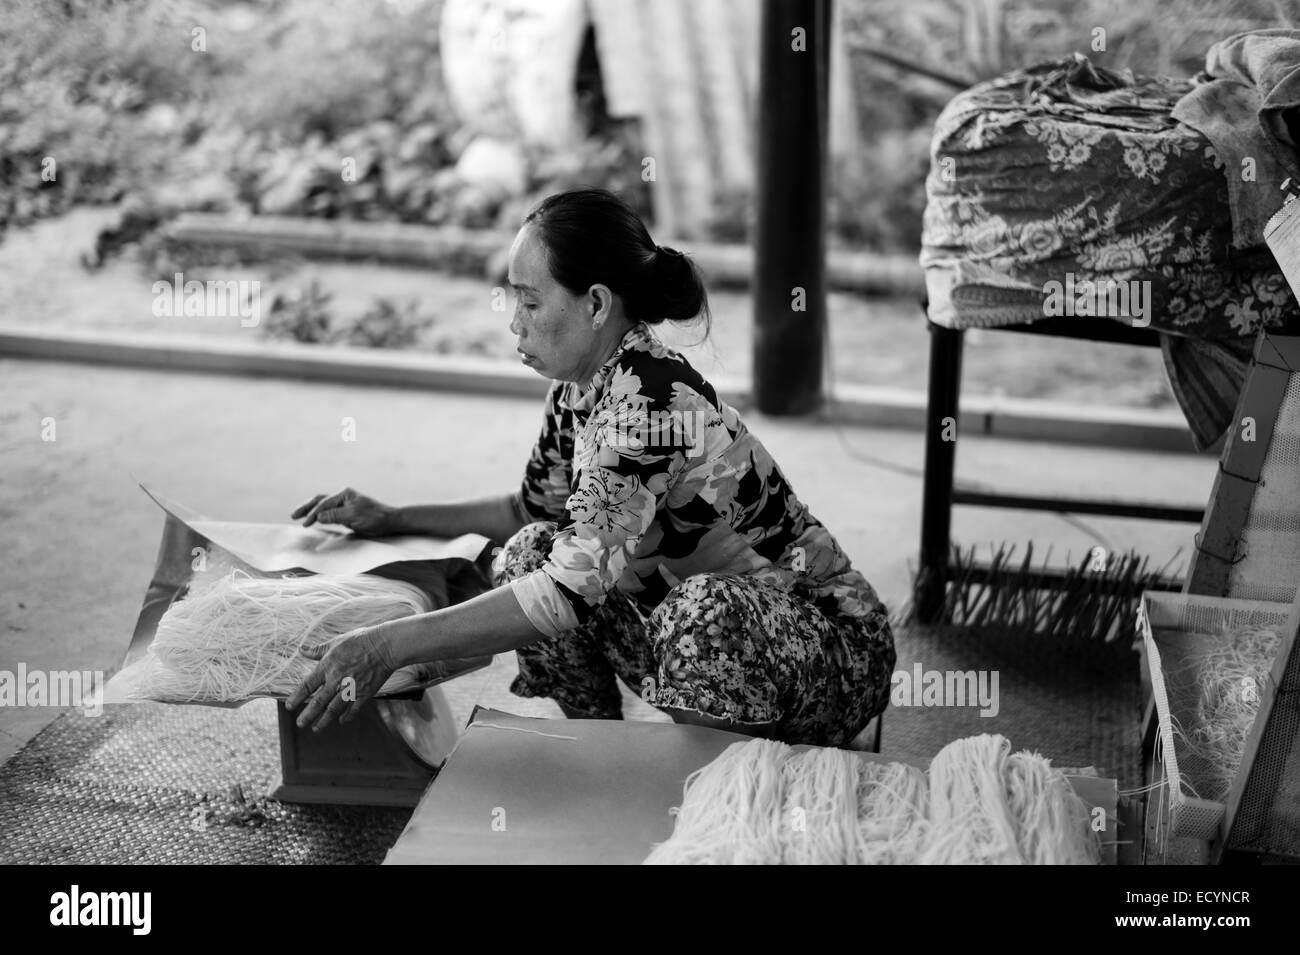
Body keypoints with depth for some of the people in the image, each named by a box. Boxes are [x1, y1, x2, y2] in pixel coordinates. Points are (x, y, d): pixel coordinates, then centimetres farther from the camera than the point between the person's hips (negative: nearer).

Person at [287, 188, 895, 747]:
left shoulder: (649, 402, -29)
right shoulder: (577, 391, -1)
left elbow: (572, 591, -35)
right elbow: (535, 508, 18)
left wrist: (390, 646, -36)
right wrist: (393, 520, 10)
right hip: (705, 634, 8)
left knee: (707, 607, -38)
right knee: (530, 551, -4)